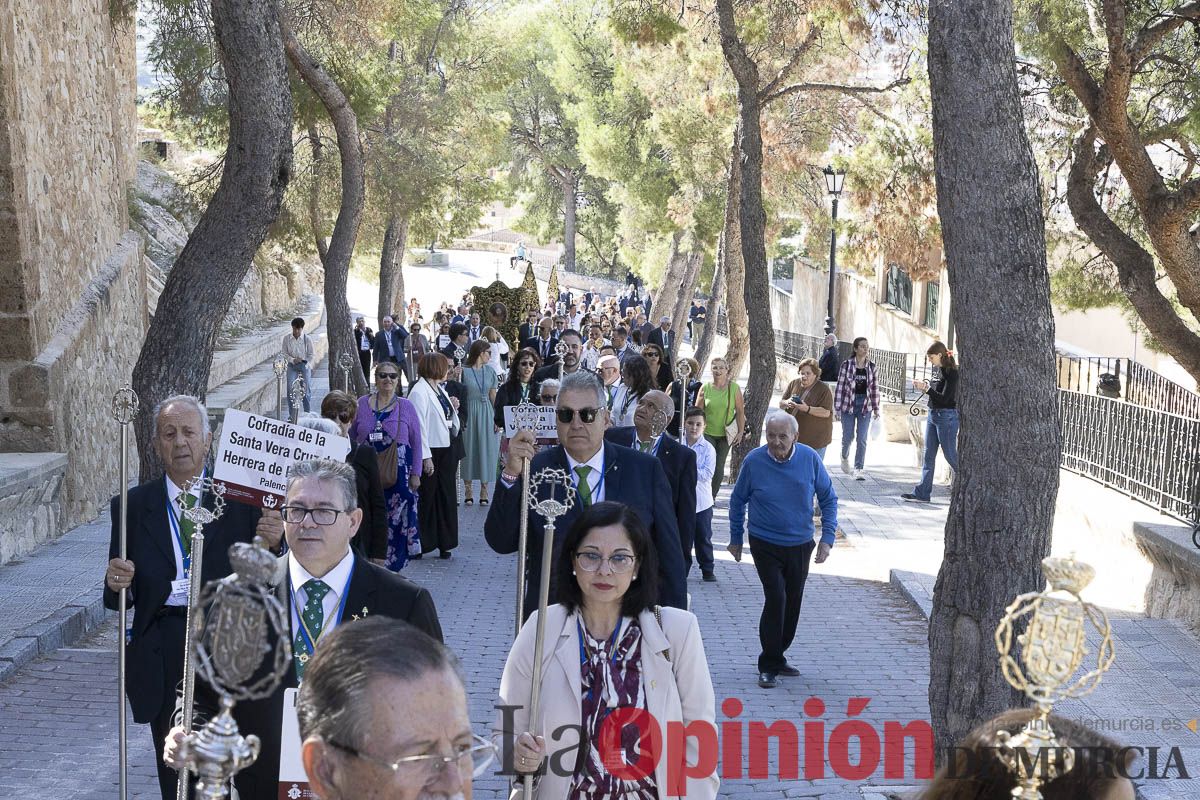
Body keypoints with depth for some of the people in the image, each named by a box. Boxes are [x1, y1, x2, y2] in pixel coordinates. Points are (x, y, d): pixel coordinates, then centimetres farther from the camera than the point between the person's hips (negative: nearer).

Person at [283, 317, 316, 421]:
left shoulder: (307, 339, -7)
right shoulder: (286, 338, -4)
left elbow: (312, 355, -1)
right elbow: (284, 353, 3)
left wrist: (307, 366, -12)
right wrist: (293, 360, -14)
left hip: (304, 365, 0)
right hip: (292, 366, 1)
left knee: (306, 389, 0)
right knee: (290, 388, -12)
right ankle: (292, 415, -5)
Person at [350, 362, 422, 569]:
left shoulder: (406, 407, 3)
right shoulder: (362, 404, 6)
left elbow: (416, 442, 4)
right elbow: (351, 438, 11)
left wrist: (415, 473, -1)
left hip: (398, 473, -1)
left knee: (397, 519, -1)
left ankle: (391, 564, 11)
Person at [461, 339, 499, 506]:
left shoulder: (490, 371, 6)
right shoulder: (464, 371, -5)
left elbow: (493, 396, 9)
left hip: (486, 414, 3)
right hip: (469, 413, -3)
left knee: (486, 449, 3)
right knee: (469, 449, 3)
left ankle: (484, 489, 10)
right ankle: (468, 489, 11)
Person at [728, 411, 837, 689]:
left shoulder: (810, 458, -8)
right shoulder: (754, 461, -12)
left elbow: (828, 499, 2)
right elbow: (738, 500, 3)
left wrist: (827, 538, -5)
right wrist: (736, 538, 8)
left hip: (801, 545, 3)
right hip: (766, 545, -3)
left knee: (793, 602, 12)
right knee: (776, 599, -13)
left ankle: (776, 657, 30)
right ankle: (770, 666, -1)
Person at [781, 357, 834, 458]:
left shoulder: (823, 389, -9)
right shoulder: (793, 384, 4)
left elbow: (826, 412, -17)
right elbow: (781, 404, 8)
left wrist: (807, 409, -29)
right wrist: (787, 403, -17)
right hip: (795, 436, 4)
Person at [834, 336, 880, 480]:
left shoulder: (871, 367, 2)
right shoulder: (847, 365, -6)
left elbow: (875, 388, 6)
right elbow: (840, 386, -5)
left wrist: (876, 409, 6)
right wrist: (837, 407, -7)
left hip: (865, 407, 2)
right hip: (849, 405, -2)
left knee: (862, 439, -1)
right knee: (848, 436, 7)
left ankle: (859, 469, 5)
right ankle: (844, 457, 37)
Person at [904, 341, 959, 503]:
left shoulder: (952, 373, -14)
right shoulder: (938, 371, 12)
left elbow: (945, 398, -20)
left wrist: (927, 388, -21)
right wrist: (926, 386, 4)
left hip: (946, 417, -9)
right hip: (933, 415, 9)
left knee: (950, 455, -2)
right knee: (928, 456, 6)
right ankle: (923, 493, 7)